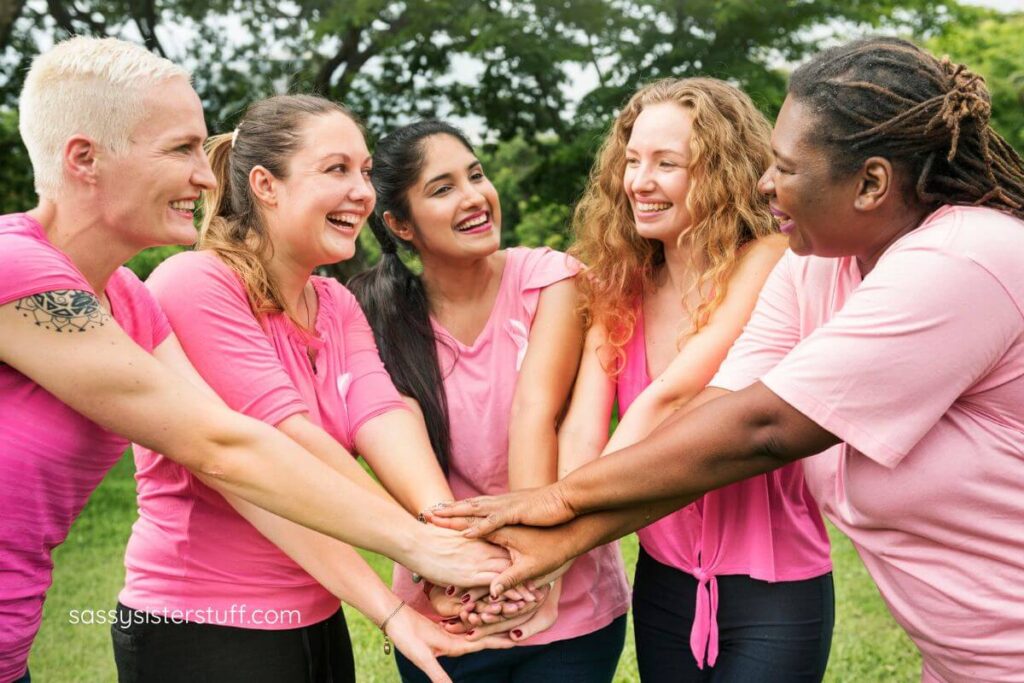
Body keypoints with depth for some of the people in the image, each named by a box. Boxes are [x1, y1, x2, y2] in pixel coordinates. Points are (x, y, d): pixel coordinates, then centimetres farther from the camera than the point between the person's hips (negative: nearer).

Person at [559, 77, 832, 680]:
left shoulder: (769, 263, -15)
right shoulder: (621, 288, 0)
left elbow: (667, 399, -25)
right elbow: (583, 431, -14)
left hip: (772, 589, -4)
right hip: (663, 579, 5)